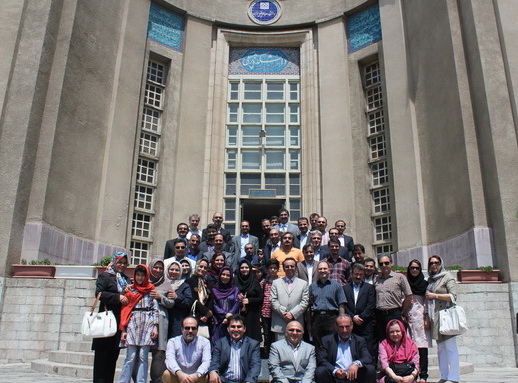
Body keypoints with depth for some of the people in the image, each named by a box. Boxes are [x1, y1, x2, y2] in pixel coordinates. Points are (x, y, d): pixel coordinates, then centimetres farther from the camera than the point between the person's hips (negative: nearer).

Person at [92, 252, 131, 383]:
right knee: (102, 354, -3)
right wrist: (118, 297, -17)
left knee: (114, 355, 7)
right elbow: (99, 293, -10)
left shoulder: (127, 280, 21)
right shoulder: (105, 276, 4)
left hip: (121, 322, 6)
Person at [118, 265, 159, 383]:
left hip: (147, 323, 0)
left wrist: (155, 327, -3)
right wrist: (123, 329, 3)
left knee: (143, 356, -1)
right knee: (130, 356, -4)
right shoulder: (130, 289, 12)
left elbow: (155, 309, 5)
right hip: (133, 323, 1)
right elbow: (125, 309, 9)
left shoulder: (151, 290, 9)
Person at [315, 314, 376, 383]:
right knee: (320, 371, -29)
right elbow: (321, 360, -1)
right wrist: (334, 371, -20)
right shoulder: (327, 340, 9)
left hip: (353, 376, 2)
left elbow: (368, 359, 1)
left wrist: (357, 364, -22)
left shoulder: (359, 340, 14)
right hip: (335, 377, -1)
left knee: (370, 370, -24)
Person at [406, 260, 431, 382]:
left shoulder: (424, 283, 9)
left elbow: (426, 301, 6)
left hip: (420, 315, -1)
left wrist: (427, 318, -2)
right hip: (408, 316, 1)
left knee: (422, 346, -5)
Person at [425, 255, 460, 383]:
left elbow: (453, 296, -9)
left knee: (450, 346, -7)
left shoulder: (447, 277, 0)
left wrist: (435, 296, -10)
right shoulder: (430, 279, 17)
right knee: (440, 348, 9)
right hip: (435, 317, 6)